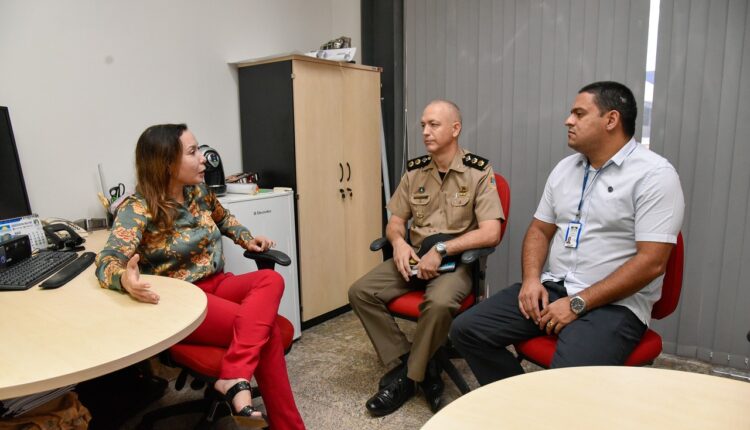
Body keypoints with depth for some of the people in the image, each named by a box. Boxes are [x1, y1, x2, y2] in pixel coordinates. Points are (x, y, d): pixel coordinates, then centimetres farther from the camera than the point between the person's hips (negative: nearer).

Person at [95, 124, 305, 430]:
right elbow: (107, 261, -27)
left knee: (271, 280, -26)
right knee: (264, 329, -27)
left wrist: (247, 239, 8)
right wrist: (126, 279, -52)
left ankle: (235, 379, -35)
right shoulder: (138, 209, -15)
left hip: (215, 284, 7)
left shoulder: (198, 191, 5)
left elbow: (223, 218, 27)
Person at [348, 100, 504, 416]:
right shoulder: (414, 171, 8)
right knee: (360, 292, -15)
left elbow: (491, 233, -15)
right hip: (414, 256, 5)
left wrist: (441, 250, -20)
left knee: (439, 302, -36)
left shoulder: (478, 173, -6)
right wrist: (398, 241, -11)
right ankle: (408, 363, -5)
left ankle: (409, 376, -10)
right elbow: (394, 222, 12)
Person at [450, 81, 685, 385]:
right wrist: (531, 279, -3)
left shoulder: (654, 175, -9)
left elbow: (651, 262, -16)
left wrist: (578, 304, -17)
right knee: (467, 330, -7)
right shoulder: (565, 168, 12)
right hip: (552, 288, 6)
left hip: (614, 303, -6)